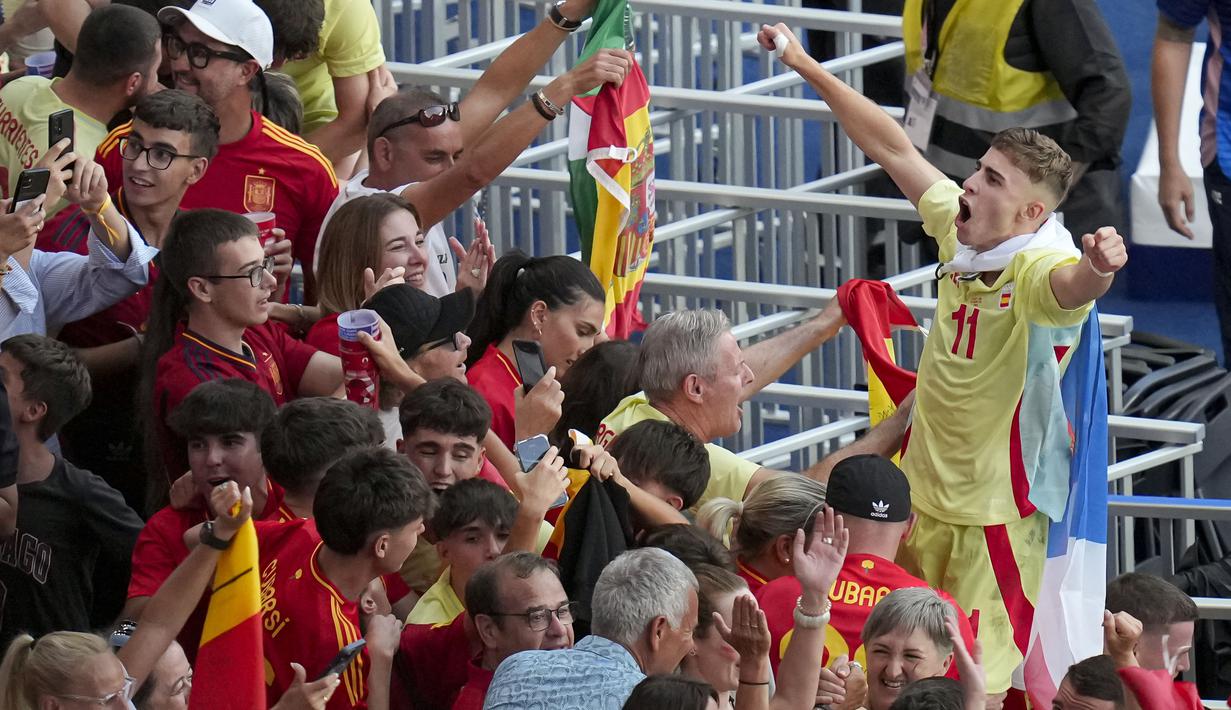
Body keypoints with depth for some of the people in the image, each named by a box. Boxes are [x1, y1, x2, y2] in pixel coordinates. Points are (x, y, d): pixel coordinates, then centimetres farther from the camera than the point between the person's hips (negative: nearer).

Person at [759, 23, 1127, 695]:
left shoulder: (1041, 267, -26)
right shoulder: (960, 230, -4)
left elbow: (1069, 286, -50)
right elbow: (894, 148, 7)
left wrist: (1096, 269, -74)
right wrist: (808, 68, 10)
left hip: (997, 512, -8)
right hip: (925, 490, 8)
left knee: (979, 685, -5)